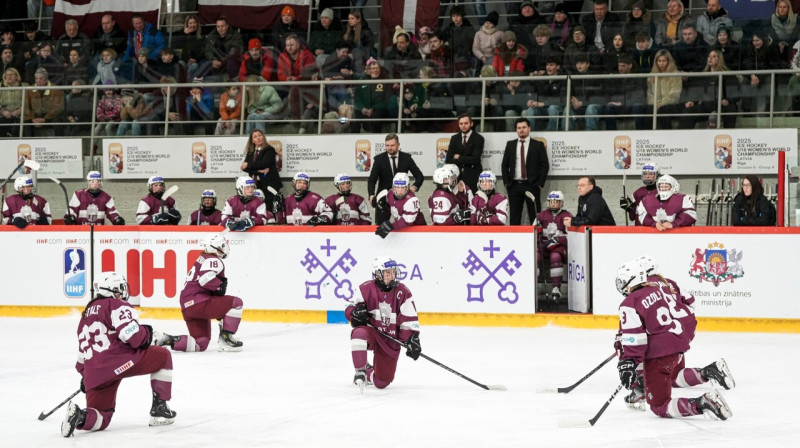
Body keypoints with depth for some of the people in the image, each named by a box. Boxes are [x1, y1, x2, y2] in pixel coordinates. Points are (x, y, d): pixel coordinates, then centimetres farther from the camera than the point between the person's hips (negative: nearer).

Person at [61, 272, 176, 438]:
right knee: (163, 356, 15)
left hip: (94, 374, 7)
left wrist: (85, 376, 45)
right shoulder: (116, 305, 2)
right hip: (120, 362, -7)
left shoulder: (86, 314, 28)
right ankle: (160, 409, 12)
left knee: (102, 418, 16)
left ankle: (81, 416, -18)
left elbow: (82, 355, 33)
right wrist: (147, 334, 4)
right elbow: (130, 333, -16)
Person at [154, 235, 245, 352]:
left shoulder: (202, 259, 29)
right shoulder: (213, 260, -5)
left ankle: (165, 340, 3)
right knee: (236, 303, -7)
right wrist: (220, 286, -9)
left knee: (200, 345, 12)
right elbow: (205, 278, -26)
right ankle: (226, 338, -7)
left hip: (187, 307, 10)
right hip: (198, 302, -10)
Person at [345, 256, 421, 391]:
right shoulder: (365, 289, -7)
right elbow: (350, 310, 2)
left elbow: (409, 320, -5)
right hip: (371, 332, -1)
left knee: (381, 382, 0)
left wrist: (412, 340, -16)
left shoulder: (403, 292, -6)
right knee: (359, 333, -41)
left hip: (390, 340, 1)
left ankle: (369, 373, 38)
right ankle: (360, 371, -26)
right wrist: (356, 312, -22)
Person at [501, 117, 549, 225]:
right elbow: (504, 165, 13)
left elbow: (545, 165, 2)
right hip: (514, 186, 2)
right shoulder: (510, 145, 12)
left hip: (531, 185, -2)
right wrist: (506, 183, 3)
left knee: (535, 217, -4)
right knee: (514, 217, 1)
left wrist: (540, 184, -6)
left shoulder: (538, 145, 4)